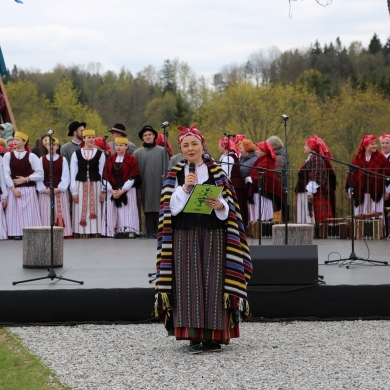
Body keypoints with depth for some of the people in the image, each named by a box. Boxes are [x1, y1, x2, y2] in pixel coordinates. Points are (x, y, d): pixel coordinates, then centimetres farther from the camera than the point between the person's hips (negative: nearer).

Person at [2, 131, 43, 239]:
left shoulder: (31, 156, 2)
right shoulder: (8, 155, 5)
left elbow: (40, 174, -3)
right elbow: (6, 174, -2)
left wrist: (26, 179, -10)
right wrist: (13, 189, -11)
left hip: (29, 190, -1)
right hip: (14, 189, 1)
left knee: (29, 213, -4)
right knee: (16, 212, -3)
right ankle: (17, 233, -2)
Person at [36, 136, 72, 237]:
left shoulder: (62, 159, 5)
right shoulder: (42, 160, 8)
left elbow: (65, 176, -1)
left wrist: (59, 188, -12)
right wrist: (44, 189, -10)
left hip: (60, 191, -1)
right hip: (46, 192, 1)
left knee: (61, 214, -4)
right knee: (47, 216, -3)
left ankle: (64, 233, -4)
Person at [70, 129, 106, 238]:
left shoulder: (100, 154, 6)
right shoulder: (76, 154, 6)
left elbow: (102, 173, 4)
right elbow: (73, 174, 5)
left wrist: (102, 191, -2)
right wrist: (74, 191, -1)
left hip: (95, 186, 0)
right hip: (80, 186, 0)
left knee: (94, 214, -1)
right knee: (81, 215, -3)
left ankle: (94, 235, 0)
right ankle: (81, 236, -2)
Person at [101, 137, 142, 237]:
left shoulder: (132, 160, 1)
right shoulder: (110, 160, 11)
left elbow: (133, 178, -6)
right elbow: (105, 177, 6)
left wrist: (121, 191, -13)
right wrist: (112, 190, -9)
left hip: (127, 193, -3)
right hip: (112, 192, 3)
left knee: (126, 216, -8)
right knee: (111, 216, -2)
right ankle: (111, 235, -2)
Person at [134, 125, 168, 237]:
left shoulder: (162, 151, 5)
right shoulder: (138, 153, 9)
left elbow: (166, 169, 3)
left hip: (158, 185, -1)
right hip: (144, 186, 1)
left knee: (158, 208, -3)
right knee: (148, 209, 0)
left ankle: (159, 231, 0)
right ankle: (150, 232, 2)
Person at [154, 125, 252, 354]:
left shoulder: (217, 173, 8)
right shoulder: (175, 175, 8)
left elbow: (228, 208, 5)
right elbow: (172, 208, -1)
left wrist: (220, 206, -17)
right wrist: (184, 188, -14)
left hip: (213, 234, 0)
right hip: (185, 235, 0)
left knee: (213, 282, -4)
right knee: (188, 282, -5)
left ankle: (214, 334, 2)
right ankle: (194, 336, -3)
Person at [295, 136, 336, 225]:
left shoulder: (316, 158, -10)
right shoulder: (310, 159, 20)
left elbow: (316, 176, -20)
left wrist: (311, 191, -25)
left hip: (313, 195, -10)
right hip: (305, 195, 10)